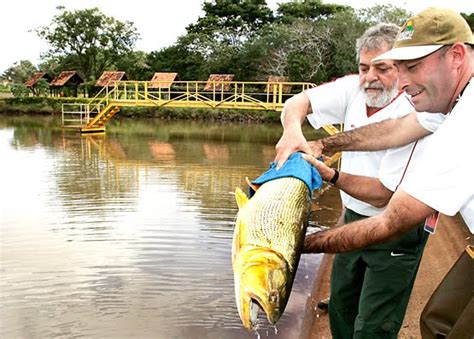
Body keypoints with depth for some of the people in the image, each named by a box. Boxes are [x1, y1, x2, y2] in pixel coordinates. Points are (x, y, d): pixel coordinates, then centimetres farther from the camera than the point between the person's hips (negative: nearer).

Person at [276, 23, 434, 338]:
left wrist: (332, 175, -32)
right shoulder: (354, 88, -8)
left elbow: (381, 195, -25)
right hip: (355, 218, 7)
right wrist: (292, 129, -29)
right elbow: (298, 102, -8)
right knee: (341, 307, 22)